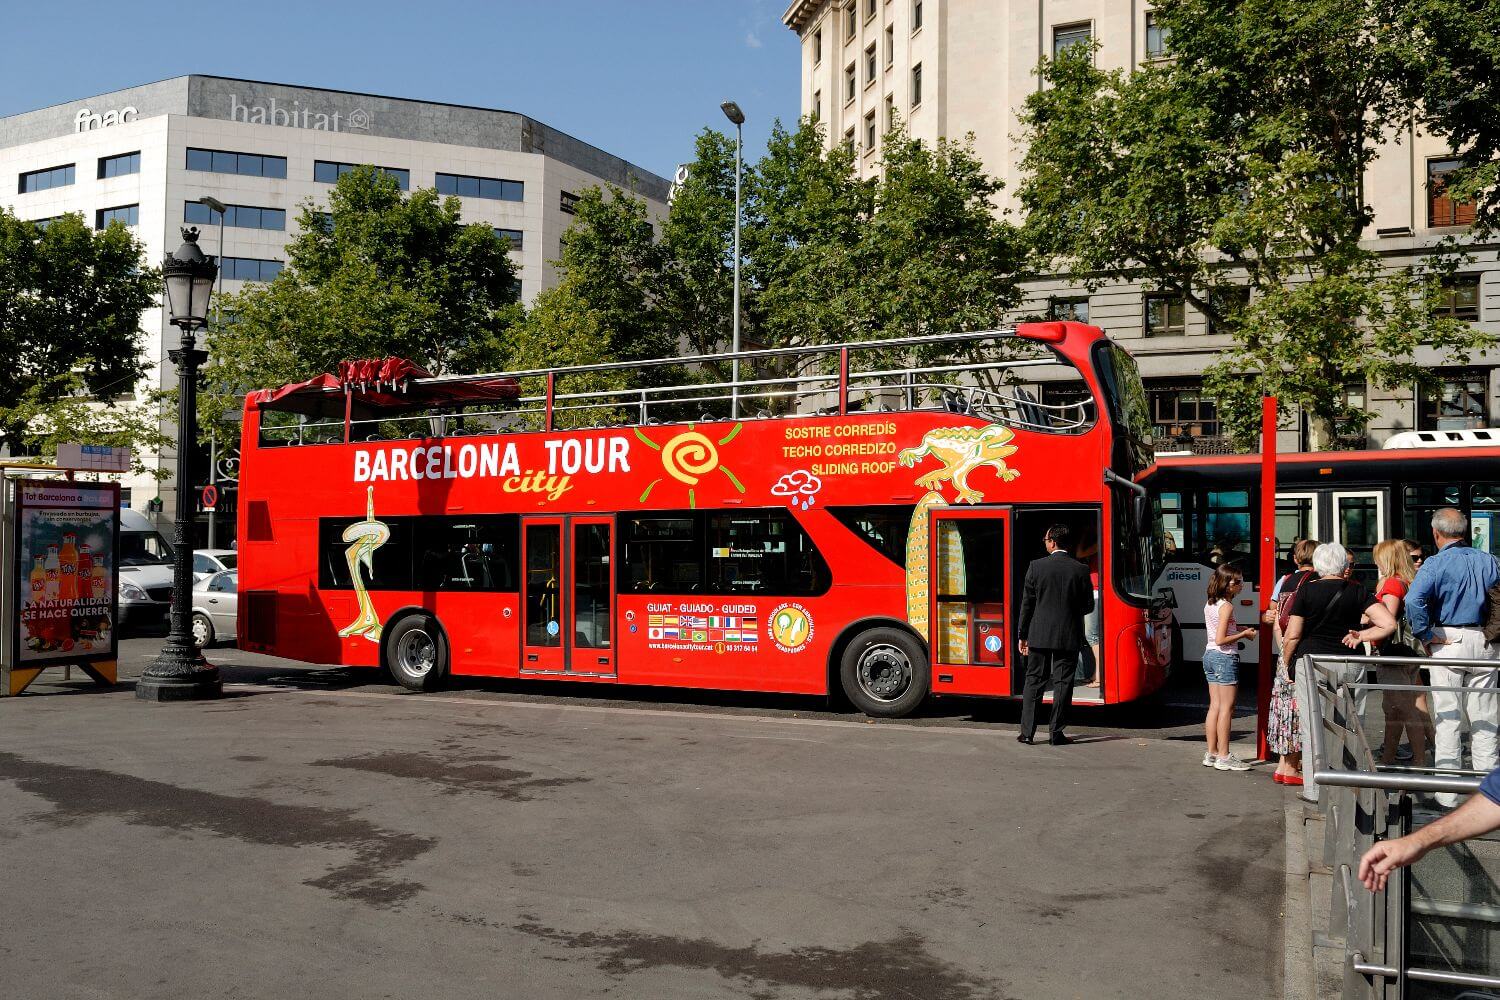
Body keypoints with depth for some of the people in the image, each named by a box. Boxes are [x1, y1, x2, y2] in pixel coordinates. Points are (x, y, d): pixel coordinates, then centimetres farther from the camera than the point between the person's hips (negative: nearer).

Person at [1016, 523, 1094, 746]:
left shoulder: (1036, 566, -5)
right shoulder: (1081, 570, -4)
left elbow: (1027, 604, -2)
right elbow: (1088, 605, 2)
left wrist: (1022, 635, 6)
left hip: (1039, 635, 0)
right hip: (1069, 637, 0)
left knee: (1034, 681, 9)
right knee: (1063, 683, 6)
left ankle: (1027, 731, 9)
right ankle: (1056, 733, 7)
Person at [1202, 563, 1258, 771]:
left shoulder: (1209, 605, 10)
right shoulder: (1226, 606, -15)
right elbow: (1220, 640, -19)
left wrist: (1239, 630, 10)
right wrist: (1243, 634, -9)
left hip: (1210, 655, 9)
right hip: (1225, 658, -9)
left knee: (1215, 706, 11)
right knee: (1227, 708, -4)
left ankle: (1211, 753, 14)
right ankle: (1223, 757, -2)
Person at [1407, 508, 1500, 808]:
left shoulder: (1436, 563, -10)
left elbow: (1414, 600, -25)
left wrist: (1425, 636, -14)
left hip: (1449, 641, -4)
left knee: (1448, 717, 1)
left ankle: (1447, 796, 4)